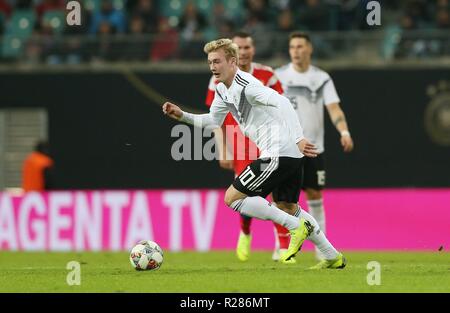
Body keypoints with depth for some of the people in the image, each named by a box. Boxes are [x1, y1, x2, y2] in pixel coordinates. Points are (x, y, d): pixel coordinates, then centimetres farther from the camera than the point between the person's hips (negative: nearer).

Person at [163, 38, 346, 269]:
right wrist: (182, 116, 18)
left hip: (279, 153, -10)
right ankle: (334, 257, 25)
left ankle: (296, 227, -7)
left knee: (232, 197, -5)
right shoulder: (223, 90, 15)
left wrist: (298, 138, -39)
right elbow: (212, 121, 31)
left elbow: (282, 103, -28)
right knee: (286, 208, 22)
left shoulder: (245, 86, -16)